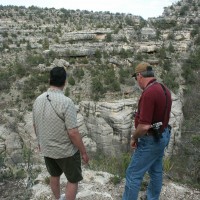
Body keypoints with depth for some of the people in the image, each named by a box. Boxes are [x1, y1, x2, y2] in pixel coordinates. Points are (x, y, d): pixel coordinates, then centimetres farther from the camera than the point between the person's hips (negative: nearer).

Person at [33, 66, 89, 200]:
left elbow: (35, 125, 7)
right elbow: (73, 133, -26)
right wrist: (83, 152, -13)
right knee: (73, 180, 14)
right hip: (66, 150, -7)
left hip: (46, 149, 7)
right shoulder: (66, 102, -26)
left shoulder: (38, 100, -5)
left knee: (54, 175, 28)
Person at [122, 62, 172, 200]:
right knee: (156, 171, 21)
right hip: (162, 136, 10)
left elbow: (144, 126, -30)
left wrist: (134, 138, -10)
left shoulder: (148, 93, -26)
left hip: (150, 140, -10)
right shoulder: (164, 89, 4)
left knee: (133, 174, 2)